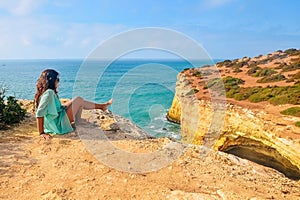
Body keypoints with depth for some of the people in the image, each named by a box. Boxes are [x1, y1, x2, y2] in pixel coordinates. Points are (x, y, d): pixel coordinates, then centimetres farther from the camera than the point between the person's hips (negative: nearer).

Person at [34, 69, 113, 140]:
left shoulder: (46, 92, 4)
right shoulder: (49, 93, -25)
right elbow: (39, 114, -30)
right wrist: (41, 133, -28)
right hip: (58, 124, -10)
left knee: (80, 102, 16)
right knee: (79, 100, 0)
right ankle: (101, 106, 21)